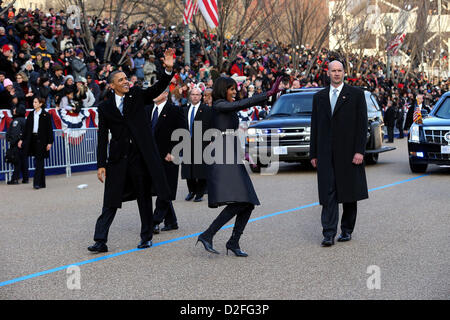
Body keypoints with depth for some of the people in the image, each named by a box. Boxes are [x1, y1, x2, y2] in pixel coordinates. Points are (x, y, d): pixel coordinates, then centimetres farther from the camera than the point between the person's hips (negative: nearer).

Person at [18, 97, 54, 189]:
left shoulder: (46, 115, -3)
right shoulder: (31, 114, 11)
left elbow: (49, 129, -5)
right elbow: (27, 128, 14)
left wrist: (50, 142, -11)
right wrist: (22, 140, 9)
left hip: (41, 140, -5)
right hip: (32, 139, 5)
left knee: (39, 161, -8)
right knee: (38, 161, 9)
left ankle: (37, 183, -10)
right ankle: (42, 183, 15)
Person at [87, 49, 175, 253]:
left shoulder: (136, 95, 7)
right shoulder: (105, 107, 5)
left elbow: (157, 89, -5)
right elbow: (102, 138, 3)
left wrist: (168, 70, -22)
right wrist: (101, 165, -3)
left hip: (140, 155, 0)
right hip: (118, 158, 0)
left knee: (144, 196, 9)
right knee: (110, 201, 0)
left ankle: (146, 236, 20)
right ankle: (100, 240, 3)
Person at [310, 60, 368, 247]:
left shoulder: (356, 94, 2)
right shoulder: (319, 97, 12)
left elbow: (362, 124, -2)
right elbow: (315, 126, 13)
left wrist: (359, 150, -10)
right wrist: (313, 154, 9)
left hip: (348, 152, -2)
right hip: (326, 154, 2)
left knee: (349, 193, 7)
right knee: (328, 194, -5)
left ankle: (347, 230, 20)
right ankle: (329, 234, -6)